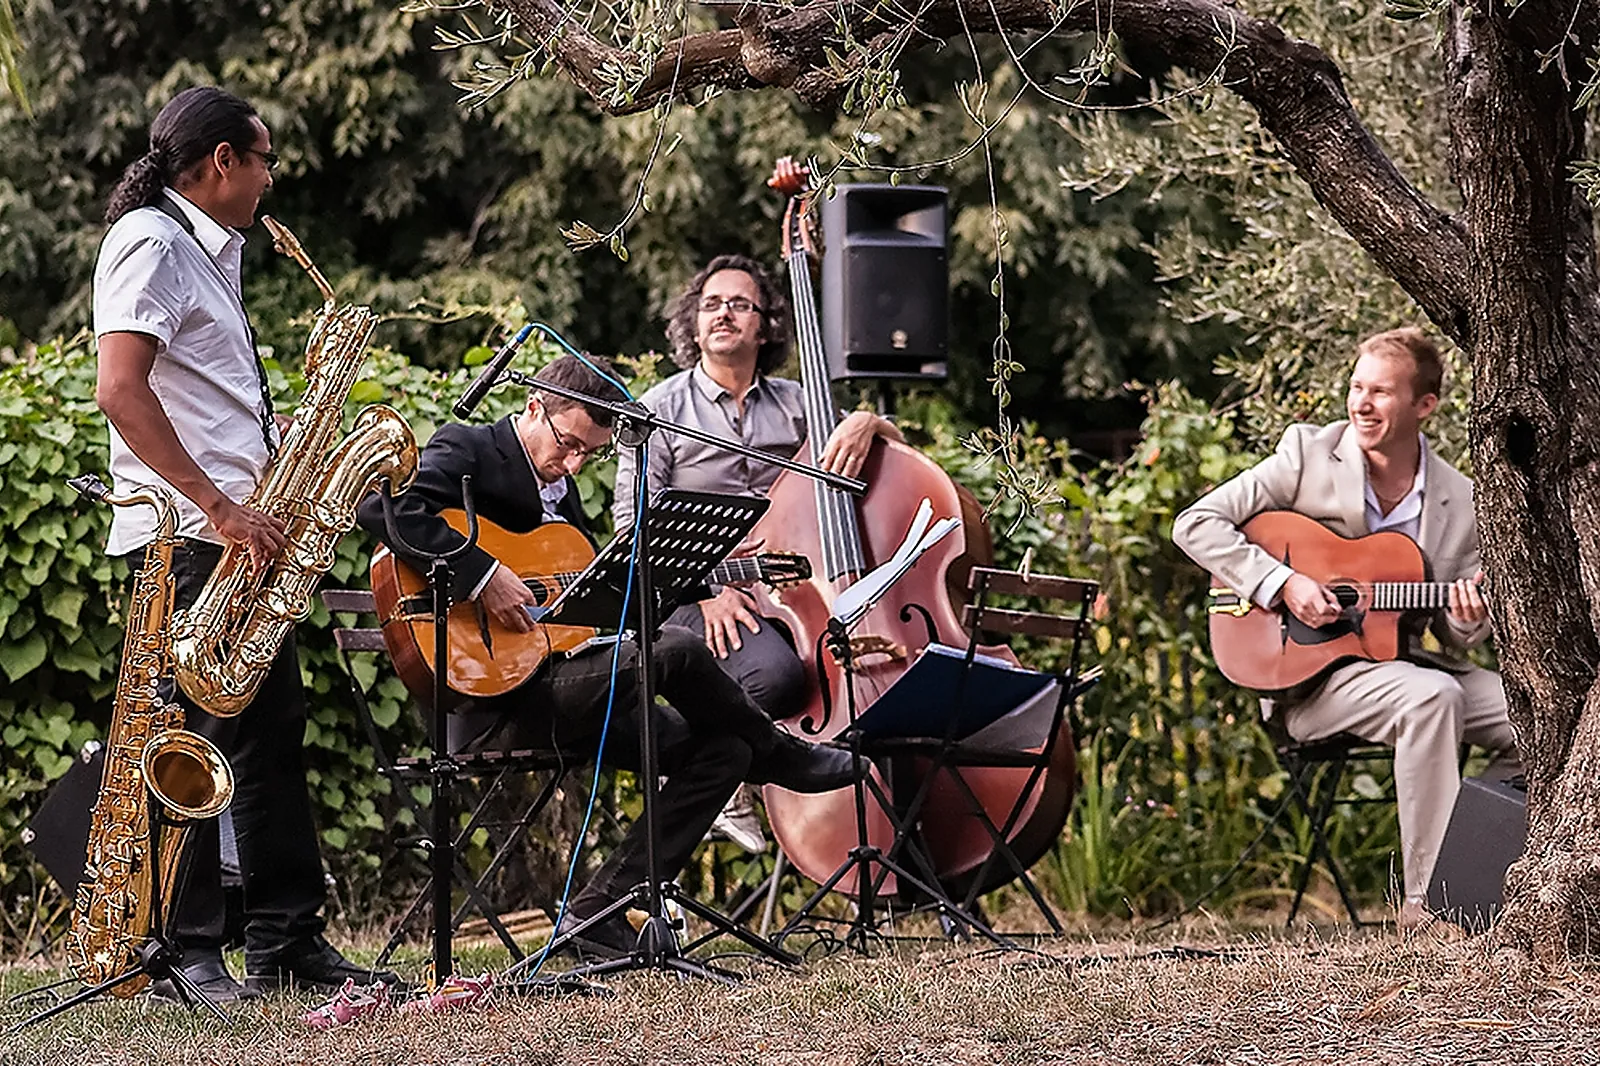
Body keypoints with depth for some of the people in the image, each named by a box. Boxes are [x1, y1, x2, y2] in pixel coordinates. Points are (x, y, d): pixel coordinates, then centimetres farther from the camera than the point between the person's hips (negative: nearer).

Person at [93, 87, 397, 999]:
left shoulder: (212, 251, 20)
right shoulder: (150, 243, -11)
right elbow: (121, 392, -22)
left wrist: (287, 443, 11)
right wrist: (218, 508, -22)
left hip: (238, 534, 10)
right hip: (182, 538, -10)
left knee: (273, 731, 11)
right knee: (194, 745, -8)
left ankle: (286, 941, 17)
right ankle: (181, 952, -4)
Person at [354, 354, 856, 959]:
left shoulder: (558, 487, 20)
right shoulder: (466, 450, -6)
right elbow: (381, 507, -25)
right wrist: (482, 574, -30)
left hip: (559, 696, 10)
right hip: (490, 704, -10)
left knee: (722, 750, 0)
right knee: (674, 651, -23)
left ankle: (598, 912, -3)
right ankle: (788, 759, 3)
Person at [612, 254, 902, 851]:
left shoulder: (795, 405, 17)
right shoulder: (663, 409, 7)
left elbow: (896, 452, 18)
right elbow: (635, 518, 0)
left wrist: (865, 423, -7)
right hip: (698, 596, -4)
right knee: (774, 672, -35)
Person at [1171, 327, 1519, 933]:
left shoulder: (1459, 500, 6)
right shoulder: (1309, 454, -3)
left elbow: (1453, 637, 11)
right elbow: (1196, 524, -7)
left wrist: (1468, 620, -15)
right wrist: (1283, 584, -18)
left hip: (1401, 658, 5)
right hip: (1308, 676, -5)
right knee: (1430, 695, -34)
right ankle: (1424, 904, -30)